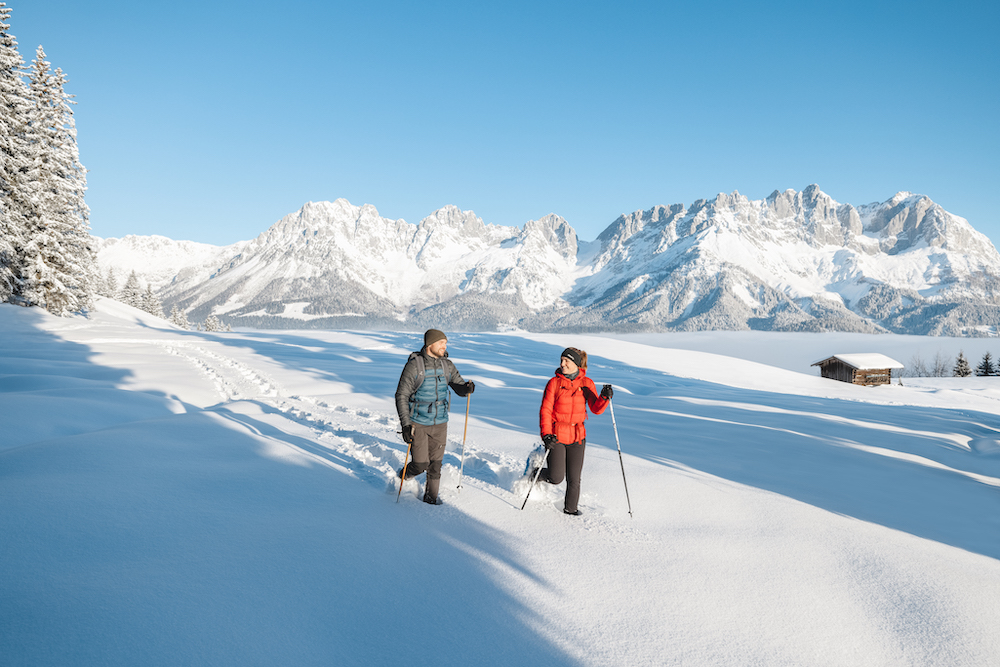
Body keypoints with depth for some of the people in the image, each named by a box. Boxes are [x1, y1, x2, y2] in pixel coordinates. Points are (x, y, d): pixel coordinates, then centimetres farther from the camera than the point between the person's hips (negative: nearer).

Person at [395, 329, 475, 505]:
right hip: (417, 423, -4)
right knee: (420, 464, -3)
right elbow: (401, 396, -10)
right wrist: (405, 424, -16)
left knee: (436, 463, 8)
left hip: (440, 423, 4)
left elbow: (459, 387, 7)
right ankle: (403, 477, 28)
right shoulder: (414, 365, -12)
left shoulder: (447, 365, 2)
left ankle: (431, 495, 27)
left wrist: (467, 388, -19)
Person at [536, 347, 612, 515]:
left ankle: (571, 508, 28)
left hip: (577, 436, 2)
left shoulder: (586, 383, 1)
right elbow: (545, 410, -8)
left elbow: (596, 409, -3)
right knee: (556, 478, -5)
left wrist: (605, 398, -23)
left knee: (574, 479, 4)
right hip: (556, 436, -2)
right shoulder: (555, 383, -6)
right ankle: (537, 474, 27)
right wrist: (546, 435, -19)